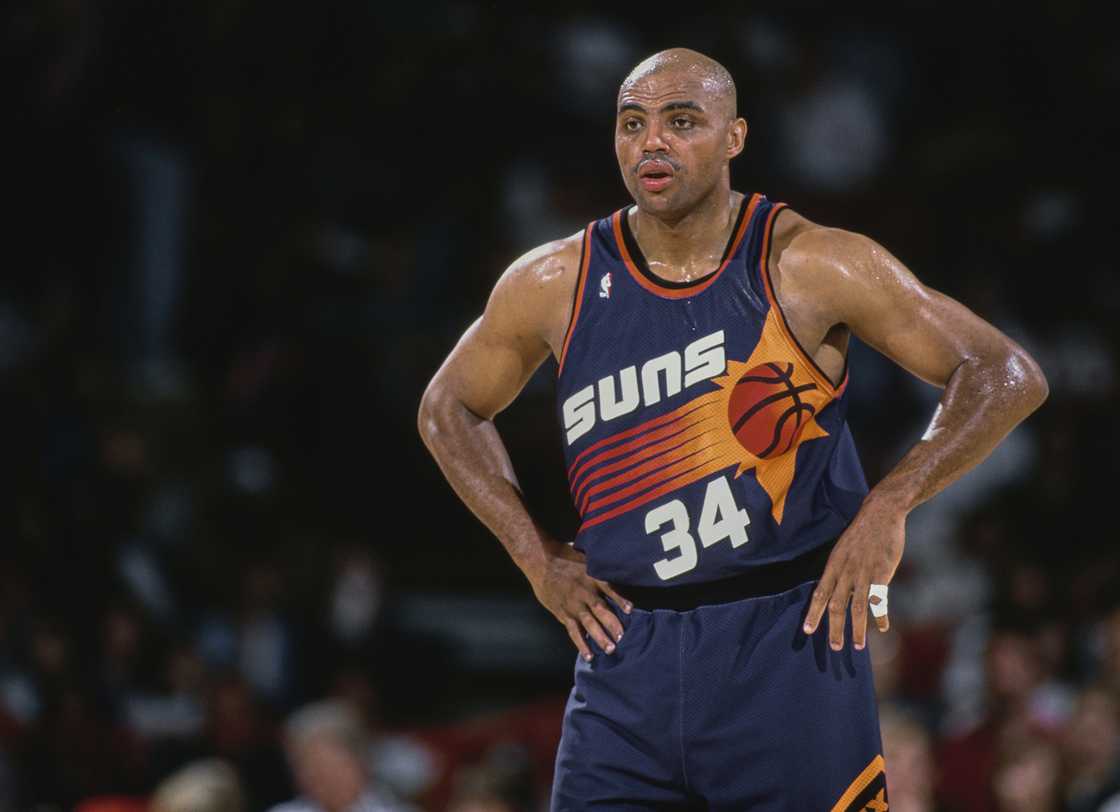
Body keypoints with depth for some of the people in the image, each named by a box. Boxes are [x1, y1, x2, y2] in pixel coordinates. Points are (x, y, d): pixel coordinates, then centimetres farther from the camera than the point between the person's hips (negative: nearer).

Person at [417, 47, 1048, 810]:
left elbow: (1009, 376, -4)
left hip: (794, 641, -3)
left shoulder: (808, 267, -6)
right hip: (629, 654, 3)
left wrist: (891, 504, -15)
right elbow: (448, 409, 21)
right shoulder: (556, 286, 3)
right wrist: (537, 554, 9)